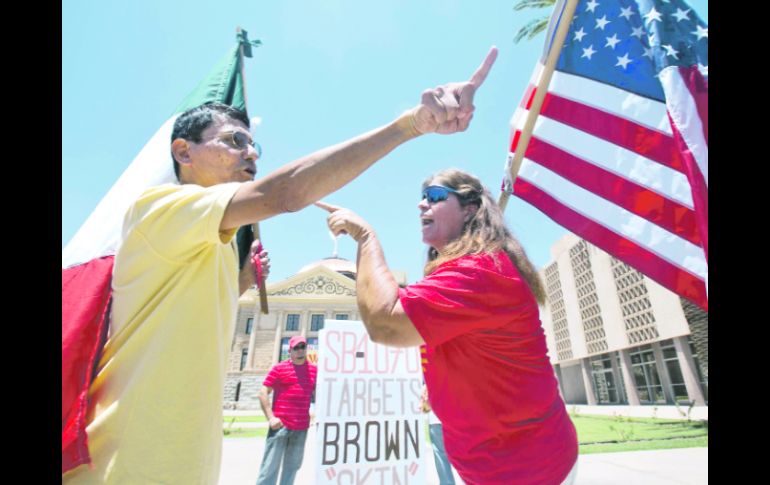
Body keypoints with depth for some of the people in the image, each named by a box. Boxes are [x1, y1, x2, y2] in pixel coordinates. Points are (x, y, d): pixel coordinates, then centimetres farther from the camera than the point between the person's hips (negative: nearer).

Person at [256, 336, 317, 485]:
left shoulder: (314, 370, 8)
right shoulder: (279, 368, -3)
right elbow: (263, 393, -4)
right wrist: (270, 417, -12)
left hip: (301, 427, 4)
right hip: (280, 425, -4)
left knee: (292, 466, 15)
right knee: (270, 466, 1)